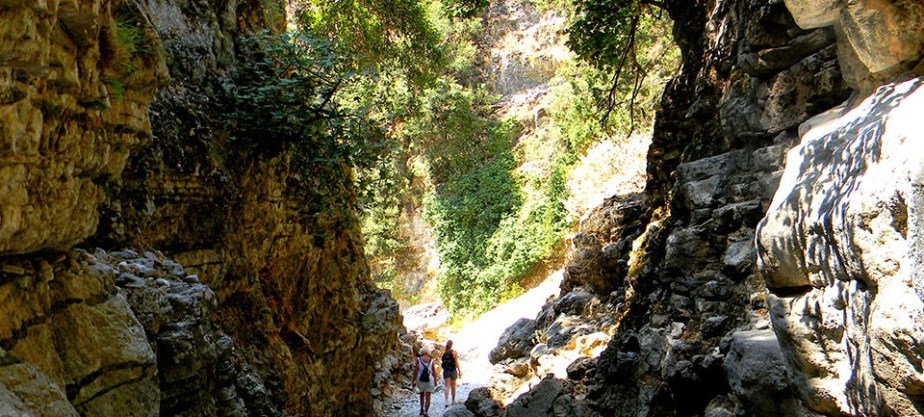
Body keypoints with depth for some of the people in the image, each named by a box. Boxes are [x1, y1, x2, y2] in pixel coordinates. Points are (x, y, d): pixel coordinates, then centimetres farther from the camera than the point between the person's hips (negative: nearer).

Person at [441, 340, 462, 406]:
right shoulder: (454, 352, -12)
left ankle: (446, 401, -13)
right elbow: (456, 363, -11)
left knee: (447, 386, 3)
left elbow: (441, 361, 1)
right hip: (453, 370, -2)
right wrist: (459, 371, -4)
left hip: (445, 371, 2)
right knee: (453, 386, 15)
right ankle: (453, 400, 28)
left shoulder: (443, 352, -4)